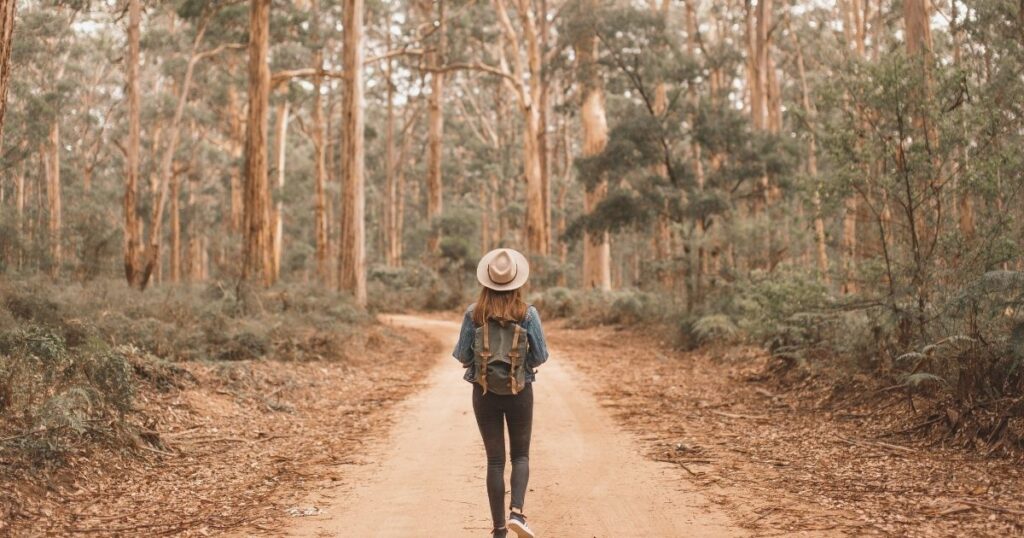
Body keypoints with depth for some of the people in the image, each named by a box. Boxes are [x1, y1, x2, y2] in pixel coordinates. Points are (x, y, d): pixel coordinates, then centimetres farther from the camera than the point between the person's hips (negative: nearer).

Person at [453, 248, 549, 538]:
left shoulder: (474, 314, -7)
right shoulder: (528, 313, -9)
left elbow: (462, 356, -3)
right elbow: (540, 356, -6)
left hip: (484, 392, 1)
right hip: (520, 391, -1)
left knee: (495, 460, 9)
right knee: (521, 455, 15)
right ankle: (516, 512, -7)